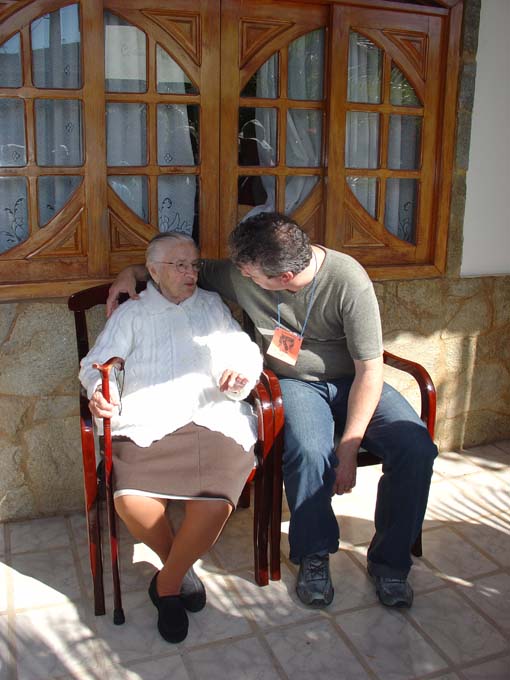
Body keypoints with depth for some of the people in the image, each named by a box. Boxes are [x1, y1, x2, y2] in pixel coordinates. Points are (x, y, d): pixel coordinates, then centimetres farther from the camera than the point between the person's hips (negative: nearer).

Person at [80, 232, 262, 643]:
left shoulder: (213, 305, 26)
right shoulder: (131, 314, 24)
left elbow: (248, 352, 17)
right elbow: (95, 363, 14)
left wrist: (242, 374, -6)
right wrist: (99, 391, -8)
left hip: (214, 419, 1)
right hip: (146, 422, 0)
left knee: (216, 501, -28)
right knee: (132, 502, -28)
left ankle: (168, 582, 0)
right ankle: (180, 565, 5)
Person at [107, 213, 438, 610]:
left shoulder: (348, 281, -23)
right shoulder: (241, 273, -13)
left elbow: (369, 371, -20)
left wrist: (348, 450, -22)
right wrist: (133, 272, -3)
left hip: (353, 382, 0)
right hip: (296, 383, 1)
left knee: (416, 449, -25)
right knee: (309, 451, -34)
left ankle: (390, 562, -2)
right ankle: (314, 558, -6)